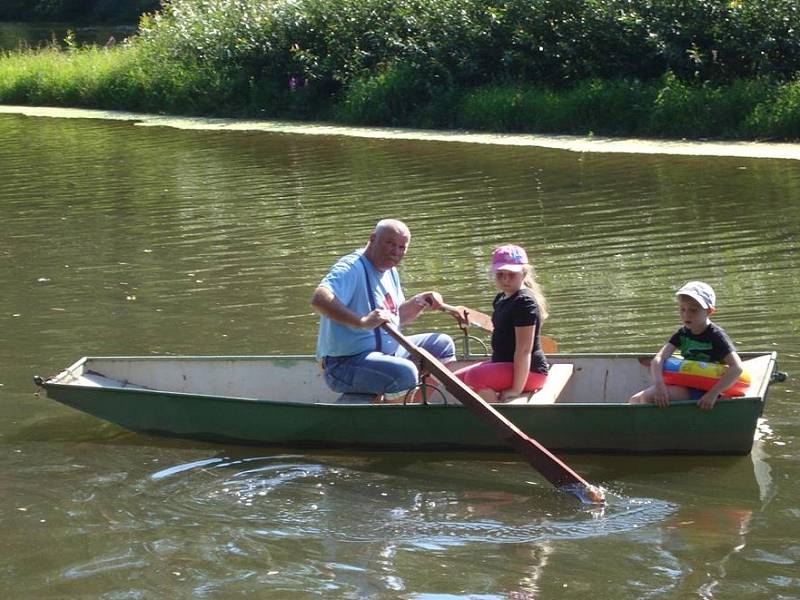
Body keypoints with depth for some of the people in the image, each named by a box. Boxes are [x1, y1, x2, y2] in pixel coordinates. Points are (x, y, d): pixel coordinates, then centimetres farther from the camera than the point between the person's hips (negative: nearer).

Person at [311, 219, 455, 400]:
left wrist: (420, 302, 5)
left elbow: (397, 317, 25)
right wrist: (362, 322, -45)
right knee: (406, 373, -35)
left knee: (443, 344, 13)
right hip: (346, 363, -10)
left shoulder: (390, 272, 14)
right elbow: (319, 299, -37)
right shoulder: (352, 267, -19)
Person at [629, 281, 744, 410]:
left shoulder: (716, 336, -11)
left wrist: (713, 394, -31)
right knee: (635, 400, -1)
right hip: (684, 386, 8)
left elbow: (737, 367, -22)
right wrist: (659, 383, -25)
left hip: (701, 391, -8)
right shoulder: (683, 333, 8)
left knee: (649, 397, -23)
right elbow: (659, 358, -4)